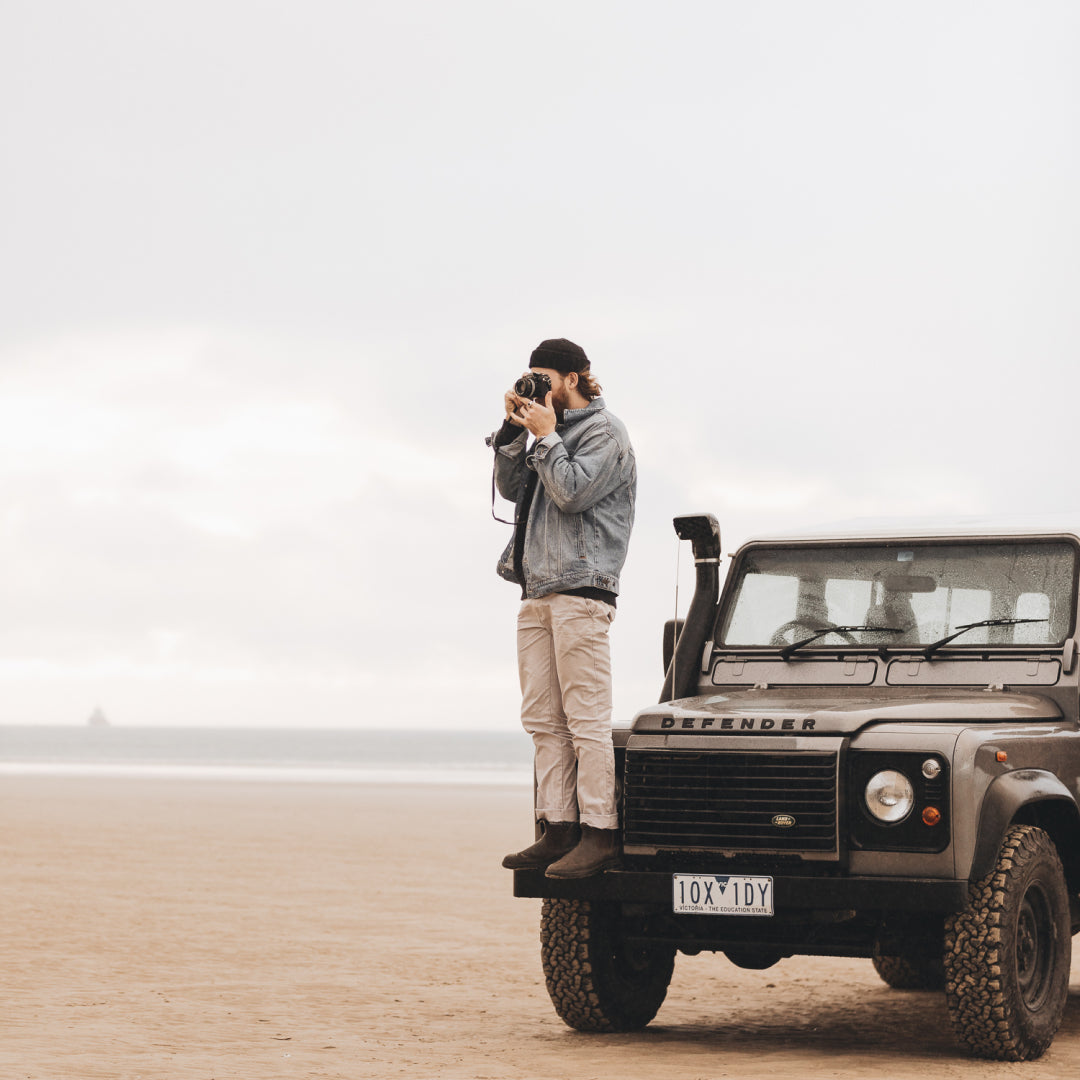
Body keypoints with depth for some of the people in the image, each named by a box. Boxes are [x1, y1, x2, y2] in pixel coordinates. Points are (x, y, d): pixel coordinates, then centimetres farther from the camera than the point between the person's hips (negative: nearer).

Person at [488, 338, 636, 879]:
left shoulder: (604, 432, -2)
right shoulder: (552, 430, 22)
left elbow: (573, 491, -15)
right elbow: (511, 487, 16)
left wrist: (545, 435, -6)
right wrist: (514, 431, 6)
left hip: (581, 590, -9)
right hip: (538, 592, 9)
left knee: (586, 721, -11)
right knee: (542, 719, 5)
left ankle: (599, 835, -11)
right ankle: (558, 829, 6)